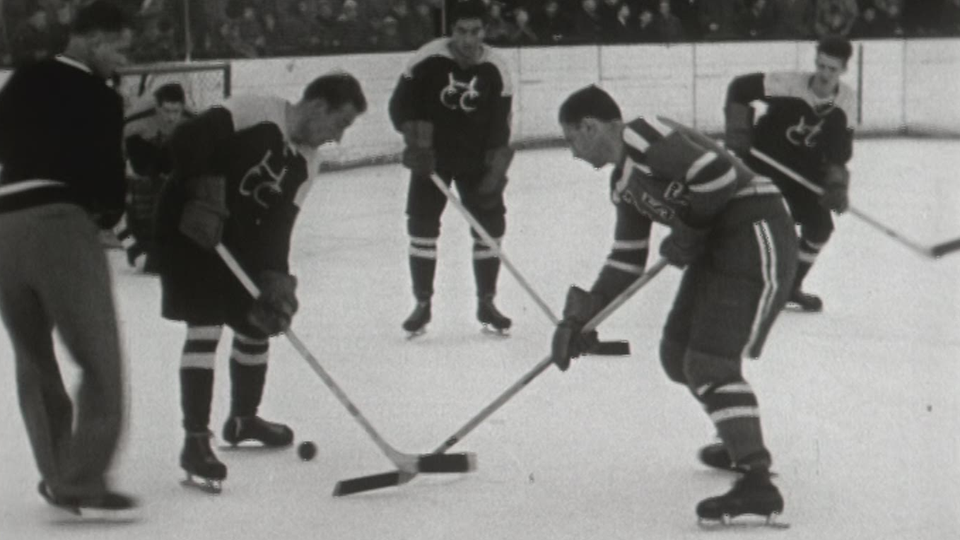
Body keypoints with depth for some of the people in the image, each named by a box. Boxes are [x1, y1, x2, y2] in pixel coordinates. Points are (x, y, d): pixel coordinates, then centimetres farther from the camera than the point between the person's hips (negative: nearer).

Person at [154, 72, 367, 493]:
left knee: (258, 322, 14)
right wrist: (203, 192, -35)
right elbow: (187, 139, -28)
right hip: (190, 225, -8)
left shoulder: (305, 164, 2)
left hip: (239, 238, 8)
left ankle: (243, 418, 37)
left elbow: (277, 226, -2)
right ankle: (195, 441, -12)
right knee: (205, 326, -15)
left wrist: (275, 279, -16)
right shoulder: (255, 113, -20)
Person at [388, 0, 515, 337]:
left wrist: (494, 174, -17)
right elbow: (400, 105, -10)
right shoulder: (428, 60, -18)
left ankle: (486, 303, 12)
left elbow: (500, 125, -10)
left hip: (476, 158, 1)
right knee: (422, 226, -6)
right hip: (431, 157, -1)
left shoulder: (495, 69, -13)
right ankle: (422, 304, 8)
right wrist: (417, 141, -21)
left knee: (491, 225, -2)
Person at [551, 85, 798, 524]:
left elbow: (718, 173, -24)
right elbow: (627, 261, 21)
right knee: (678, 353, 17)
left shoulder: (643, 136, -14)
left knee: (709, 361, -17)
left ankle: (757, 483, -22)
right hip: (715, 244, 10)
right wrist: (583, 314, 15)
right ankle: (742, 445, 35)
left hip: (757, 236, -10)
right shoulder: (624, 182, 17)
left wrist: (687, 231, -11)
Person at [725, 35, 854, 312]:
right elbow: (740, 88, -18)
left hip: (804, 168, 5)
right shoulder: (789, 84, -26)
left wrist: (837, 184, -18)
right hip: (762, 159, -5)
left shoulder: (845, 98, -11)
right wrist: (738, 130, -21)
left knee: (820, 226, 2)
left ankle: (790, 287, 24)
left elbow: (841, 148, -7)